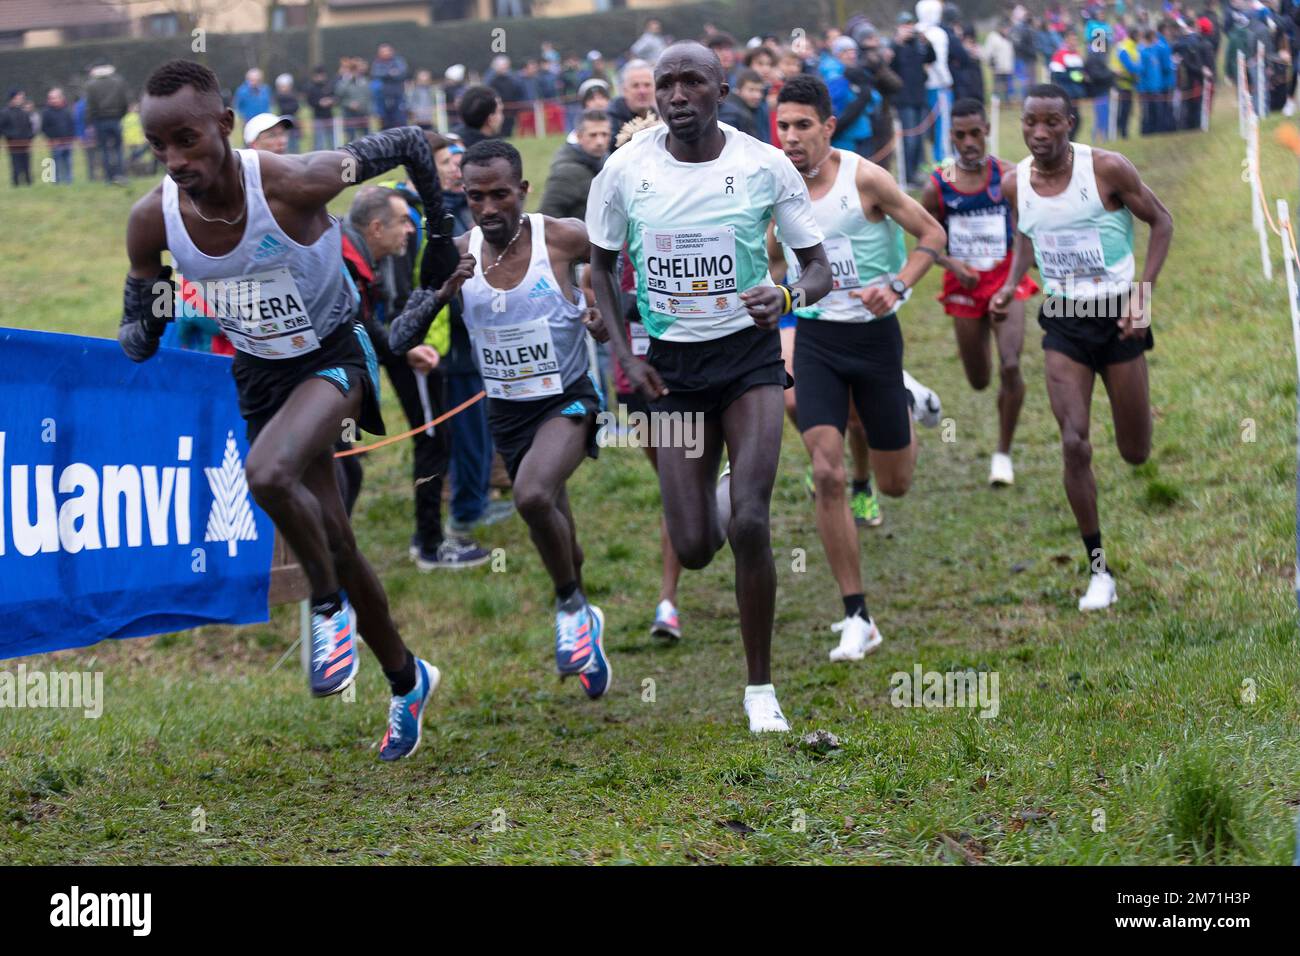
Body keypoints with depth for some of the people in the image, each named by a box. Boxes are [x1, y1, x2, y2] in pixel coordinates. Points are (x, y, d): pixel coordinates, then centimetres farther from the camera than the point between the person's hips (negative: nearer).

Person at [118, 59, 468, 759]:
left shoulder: (291, 184, -29)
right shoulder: (152, 220, -16)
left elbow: (408, 144, -15)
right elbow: (140, 329, 1)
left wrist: (443, 247, -6)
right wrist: (112, 359, -22)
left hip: (333, 357, -5)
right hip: (259, 375, 5)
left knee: (268, 475, -34)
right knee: (333, 544, 12)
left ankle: (331, 607, -8)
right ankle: (407, 682, 34)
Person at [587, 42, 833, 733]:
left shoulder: (765, 166, -9)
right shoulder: (624, 171, -6)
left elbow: (819, 266, -1)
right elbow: (602, 266, 9)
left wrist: (790, 296, -24)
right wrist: (624, 354, -4)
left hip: (749, 352, -1)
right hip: (671, 364, 1)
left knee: (750, 526, -17)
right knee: (693, 548, -1)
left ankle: (760, 687, 0)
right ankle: (718, 500, 39)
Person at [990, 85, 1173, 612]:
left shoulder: (1107, 168, -15)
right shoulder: (1015, 184, -3)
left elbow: (1161, 221, -4)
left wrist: (1143, 292, -12)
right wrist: (1010, 286, 0)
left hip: (1118, 317, -2)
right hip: (1062, 320, 2)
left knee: (1136, 453, 7)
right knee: (1074, 444, -13)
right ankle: (1097, 568, -1)